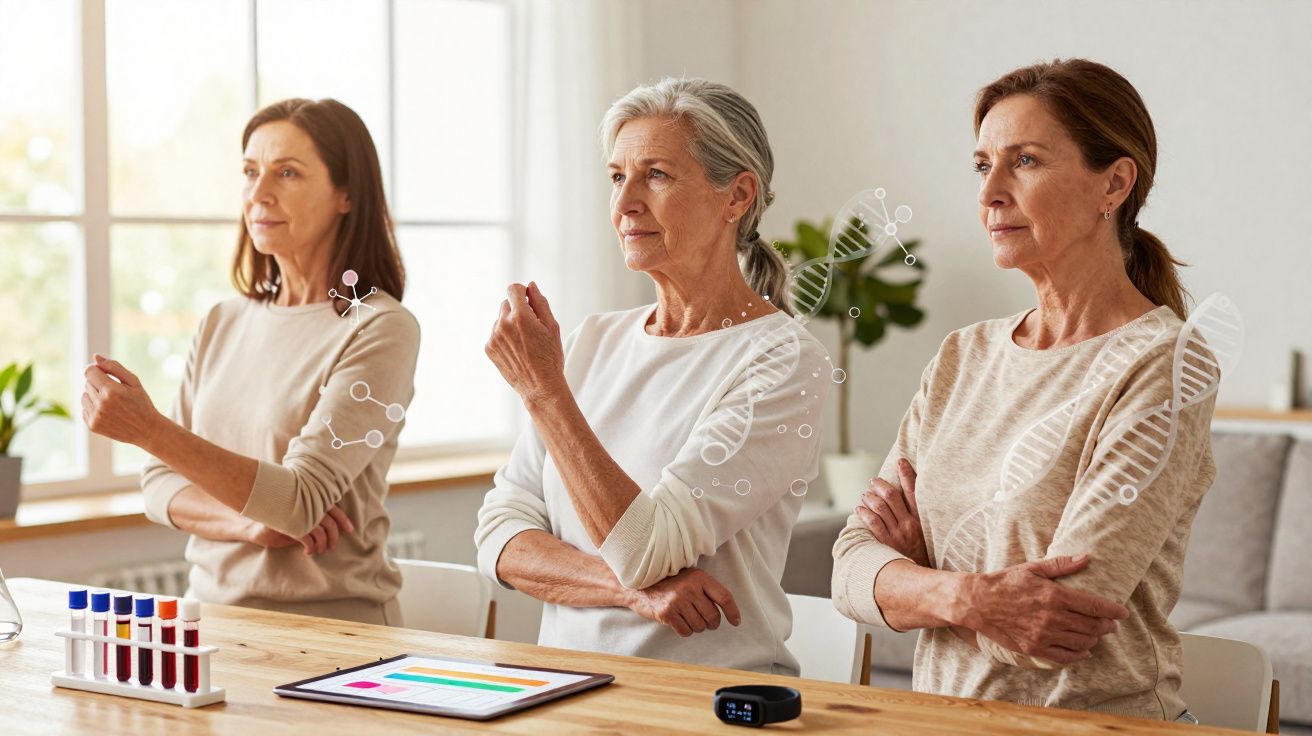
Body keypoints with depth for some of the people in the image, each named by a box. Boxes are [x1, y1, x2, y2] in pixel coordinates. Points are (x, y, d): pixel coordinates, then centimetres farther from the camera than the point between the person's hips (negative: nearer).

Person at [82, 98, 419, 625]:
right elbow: (160, 484, 12)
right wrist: (253, 523, -8)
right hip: (212, 609, 5)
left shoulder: (379, 329, -7)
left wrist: (150, 429, -24)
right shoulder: (224, 323, 11)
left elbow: (300, 502, -15)